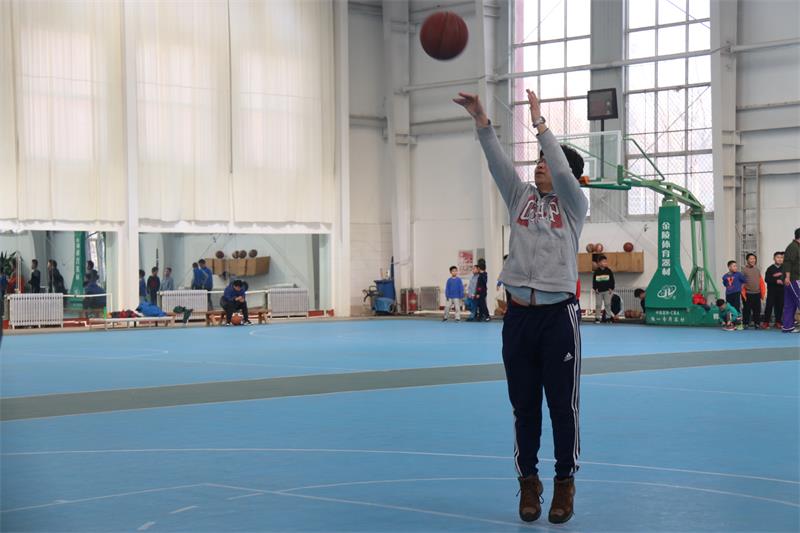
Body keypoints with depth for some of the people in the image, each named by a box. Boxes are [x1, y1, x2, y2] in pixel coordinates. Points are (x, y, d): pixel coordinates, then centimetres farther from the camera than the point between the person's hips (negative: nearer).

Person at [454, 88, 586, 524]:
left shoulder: (574, 205, 3)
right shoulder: (521, 196, 12)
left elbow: (563, 172, -16)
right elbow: (498, 163, 0)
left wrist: (539, 123, -17)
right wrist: (481, 120, -11)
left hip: (558, 315, -3)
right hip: (518, 314, 3)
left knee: (563, 406, 2)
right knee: (524, 406, 8)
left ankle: (564, 484, 14)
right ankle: (528, 483, 19)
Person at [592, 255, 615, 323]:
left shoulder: (609, 271, 0)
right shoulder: (596, 272, -1)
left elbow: (612, 280, 1)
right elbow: (594, 281, 1)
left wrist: (611, 288, -6)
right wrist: (595, 288, -7)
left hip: (607, 290, 0)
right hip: (598, 291, 0)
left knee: (607, 304, 1)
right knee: (598, 304, 3)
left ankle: (609, 317, 8)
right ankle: (597, 317, 7)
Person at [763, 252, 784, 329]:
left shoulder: (784, 268, 6)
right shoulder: (770, 269, -1)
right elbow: (767, 279, -7)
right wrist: (776, 281, -17)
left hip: (781, 291, 2)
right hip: (772, 290, -2)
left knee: (780, 306, 4)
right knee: (769, 306, -5)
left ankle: (778, 322, 13)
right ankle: (765, 322, -1)